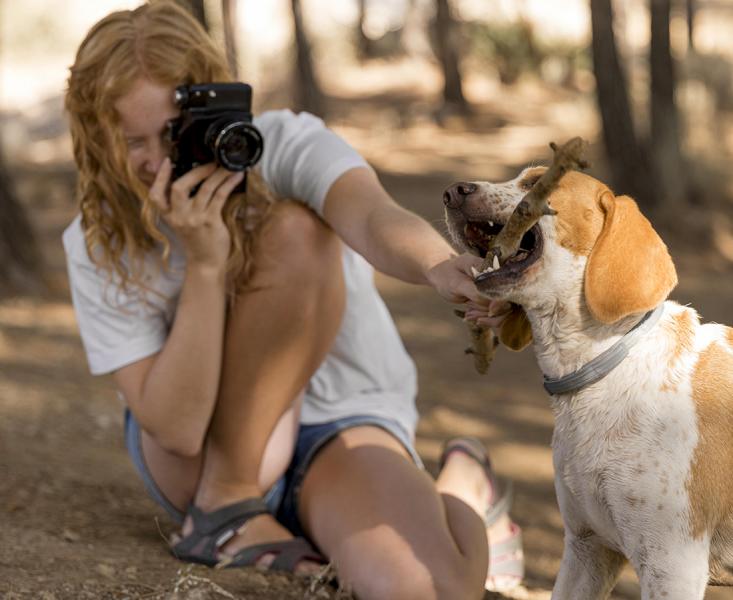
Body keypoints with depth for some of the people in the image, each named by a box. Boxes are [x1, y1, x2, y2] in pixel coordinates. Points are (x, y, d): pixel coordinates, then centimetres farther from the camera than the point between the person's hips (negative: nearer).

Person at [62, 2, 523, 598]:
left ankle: (455, 491, 5)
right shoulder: (100, 247, -14)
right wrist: (204, 263, -33)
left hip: (341, 429, 1)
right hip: (206, 458, 0)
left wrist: (440, 266, -64)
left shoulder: (286, 149, -17)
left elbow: (375, 219, -40)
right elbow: (176, 427, -24)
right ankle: (228, 503, -15)